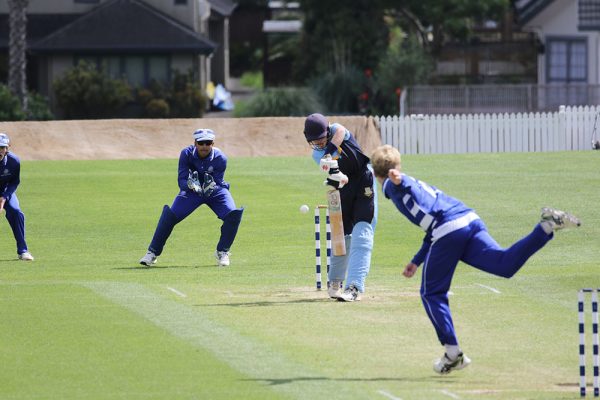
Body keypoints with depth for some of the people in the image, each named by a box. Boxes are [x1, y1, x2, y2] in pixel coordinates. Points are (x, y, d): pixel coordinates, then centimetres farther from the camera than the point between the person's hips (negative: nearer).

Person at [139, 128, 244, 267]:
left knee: (233, 215, -23)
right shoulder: (187, 154, -22)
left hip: (216, 190, 0)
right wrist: (190, 184, -45)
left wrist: (211, 187, -45)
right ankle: (153, 253, -4)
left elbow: (218, 183, -22)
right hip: (192, 191, 0)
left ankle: (222, 252, -2)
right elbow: (181, 181, -23)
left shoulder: (220, 158, -24)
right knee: (169, 215, -19)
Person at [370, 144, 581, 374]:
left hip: (448, 231, -7)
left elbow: (404, 183, -14)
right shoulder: (418, 184, 40)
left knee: (432, 294, 8)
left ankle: (453, 353, 4)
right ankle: (546, 227, -33)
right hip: (471, 221, 7)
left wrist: (398, 180, -38)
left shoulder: (391, 184, 15)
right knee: (505, 264, -15)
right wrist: (416, 262, 51)